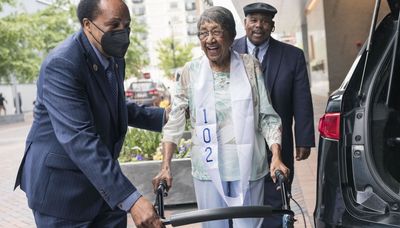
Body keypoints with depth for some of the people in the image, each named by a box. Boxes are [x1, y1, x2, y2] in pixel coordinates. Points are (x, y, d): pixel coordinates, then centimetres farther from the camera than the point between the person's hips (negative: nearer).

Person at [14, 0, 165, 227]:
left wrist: (163, 117, 8)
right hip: (63, 189, -7)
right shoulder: (62, 65, -23)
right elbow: (79, 140, -32)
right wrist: (130, 199, -38)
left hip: (105, 185, 8)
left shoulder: (114, 58, 5)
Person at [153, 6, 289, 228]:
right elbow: (174, 122, 2)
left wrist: (276, 156, -11)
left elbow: (267, 116, 0)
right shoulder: (191, 71, -1)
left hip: (247, 166, 0)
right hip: (208, 168, 0)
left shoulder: (249, 65, -1)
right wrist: (166, 167, -4)